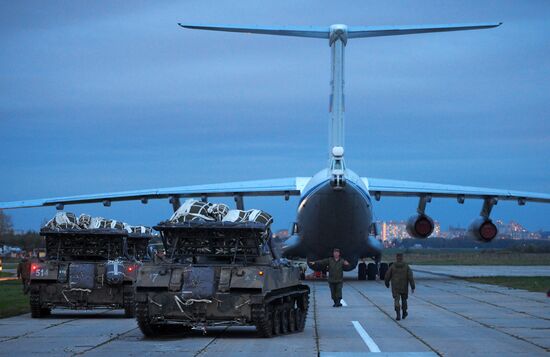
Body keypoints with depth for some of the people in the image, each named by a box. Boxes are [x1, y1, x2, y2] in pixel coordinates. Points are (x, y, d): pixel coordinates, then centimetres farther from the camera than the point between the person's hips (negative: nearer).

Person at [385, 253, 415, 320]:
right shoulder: (406, 266, -5)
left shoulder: (392, 266, -5)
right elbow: (410, 277, -11)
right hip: (404, 287, 1)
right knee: (404, 300, 20)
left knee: (396, 300, -2)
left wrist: (387, 284, 18)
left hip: (395, 287, -1)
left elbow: (387, 276, -1)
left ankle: (398, 315, -18)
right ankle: (404, 313, 34)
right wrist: (413, 287, -9)